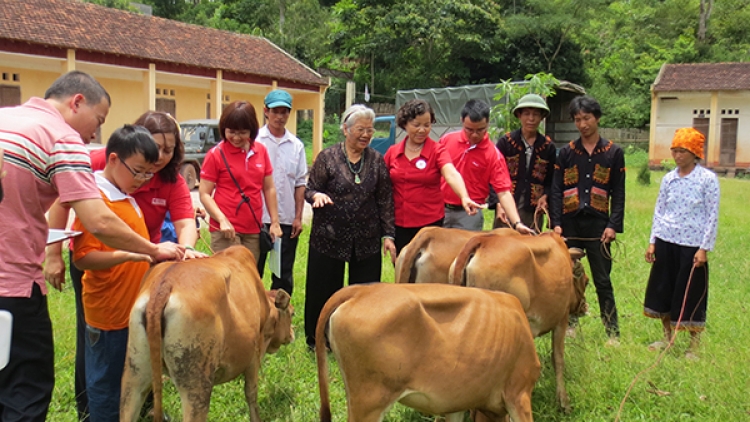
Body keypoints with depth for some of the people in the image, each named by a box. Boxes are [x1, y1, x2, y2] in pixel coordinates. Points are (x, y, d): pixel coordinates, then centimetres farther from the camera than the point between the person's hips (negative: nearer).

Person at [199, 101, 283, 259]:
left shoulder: (261, 151, 6)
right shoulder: (215, 154, -5)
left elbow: (269, 188, 12)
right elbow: (204, 194, -5)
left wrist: (275, 222, 8)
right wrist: (222, 220, -18)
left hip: (253, 229, 4)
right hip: (226, 229, -4)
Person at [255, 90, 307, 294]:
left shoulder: (296, 145, 8)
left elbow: (300, 184, 8)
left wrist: (298, 217, 1)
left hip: (287, 220, 3)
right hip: (258, 218, -3)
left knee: (284, 275, 10)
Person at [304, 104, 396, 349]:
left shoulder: (377, 161, 4)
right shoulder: (327, 157, -3)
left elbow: (385, 200, 6)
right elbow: (309, 190, -1)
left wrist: (388, 235, 1)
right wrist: (317, 195, -24)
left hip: (367, 239, 3)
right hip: (329, 237, -2)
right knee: (324, 291, 7)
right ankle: (317, 340, 26)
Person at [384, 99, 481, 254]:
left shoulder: (437, 151, -5)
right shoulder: (392, 152, 3)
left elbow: (452, 174, -23)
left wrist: (464, 197, -41)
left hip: (430, 223, -3)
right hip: (399, 224, 3)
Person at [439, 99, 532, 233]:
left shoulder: (493, 155, -12)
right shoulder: (447, 140, -3)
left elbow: (503, 192, -14)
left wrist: (517, 223, -26)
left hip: (469, 214, -3)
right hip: (440, 209, 3)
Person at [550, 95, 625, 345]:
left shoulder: (614, 153, 6)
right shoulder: (566, 153, 7)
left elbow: (618, 193, 4)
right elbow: (556, 191, 4)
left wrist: (613, 225, -6)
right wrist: (555, 223, -6)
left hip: (598, 225, -1)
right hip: (569, 224, 1)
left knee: (603, 281, 2)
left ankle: (613, 332, 10)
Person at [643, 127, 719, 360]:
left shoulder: (708, 179, -7)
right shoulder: (668, 179, 5)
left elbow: (712, 216, -7)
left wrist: (704, 248, -11)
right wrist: (652, 242, 6)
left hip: (692, 245, -4)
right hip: (665, 242, 5)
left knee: (691, 295, 3)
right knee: (662, 289, 11)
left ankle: (694, 345, 17)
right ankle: (667, 337, 28)